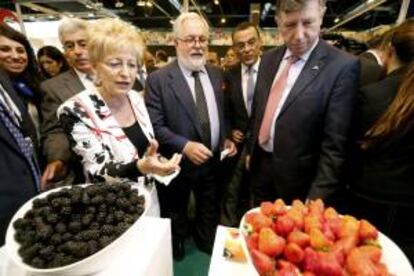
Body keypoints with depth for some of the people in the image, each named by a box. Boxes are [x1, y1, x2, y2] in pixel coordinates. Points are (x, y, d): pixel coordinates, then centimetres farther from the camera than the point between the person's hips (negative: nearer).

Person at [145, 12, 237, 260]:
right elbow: (155, 126, -17)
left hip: (213, 160, 5)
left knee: (210, 211, 27)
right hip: (178, 163, -4)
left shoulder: (216, 74, 2)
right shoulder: (158, 79, -14)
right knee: (176, 215, 23)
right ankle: (177, 247, 53)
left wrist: (226, 138, -3)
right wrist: (184, 146, -28)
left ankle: (208, 244, 56)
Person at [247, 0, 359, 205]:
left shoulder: (343, 66, -16)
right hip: (260, 167, 6)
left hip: (297, 180, -5)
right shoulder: (268, 59, 2)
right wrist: (251, 150, 13)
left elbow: (335, 145, -18)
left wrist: (317, 198, -19)